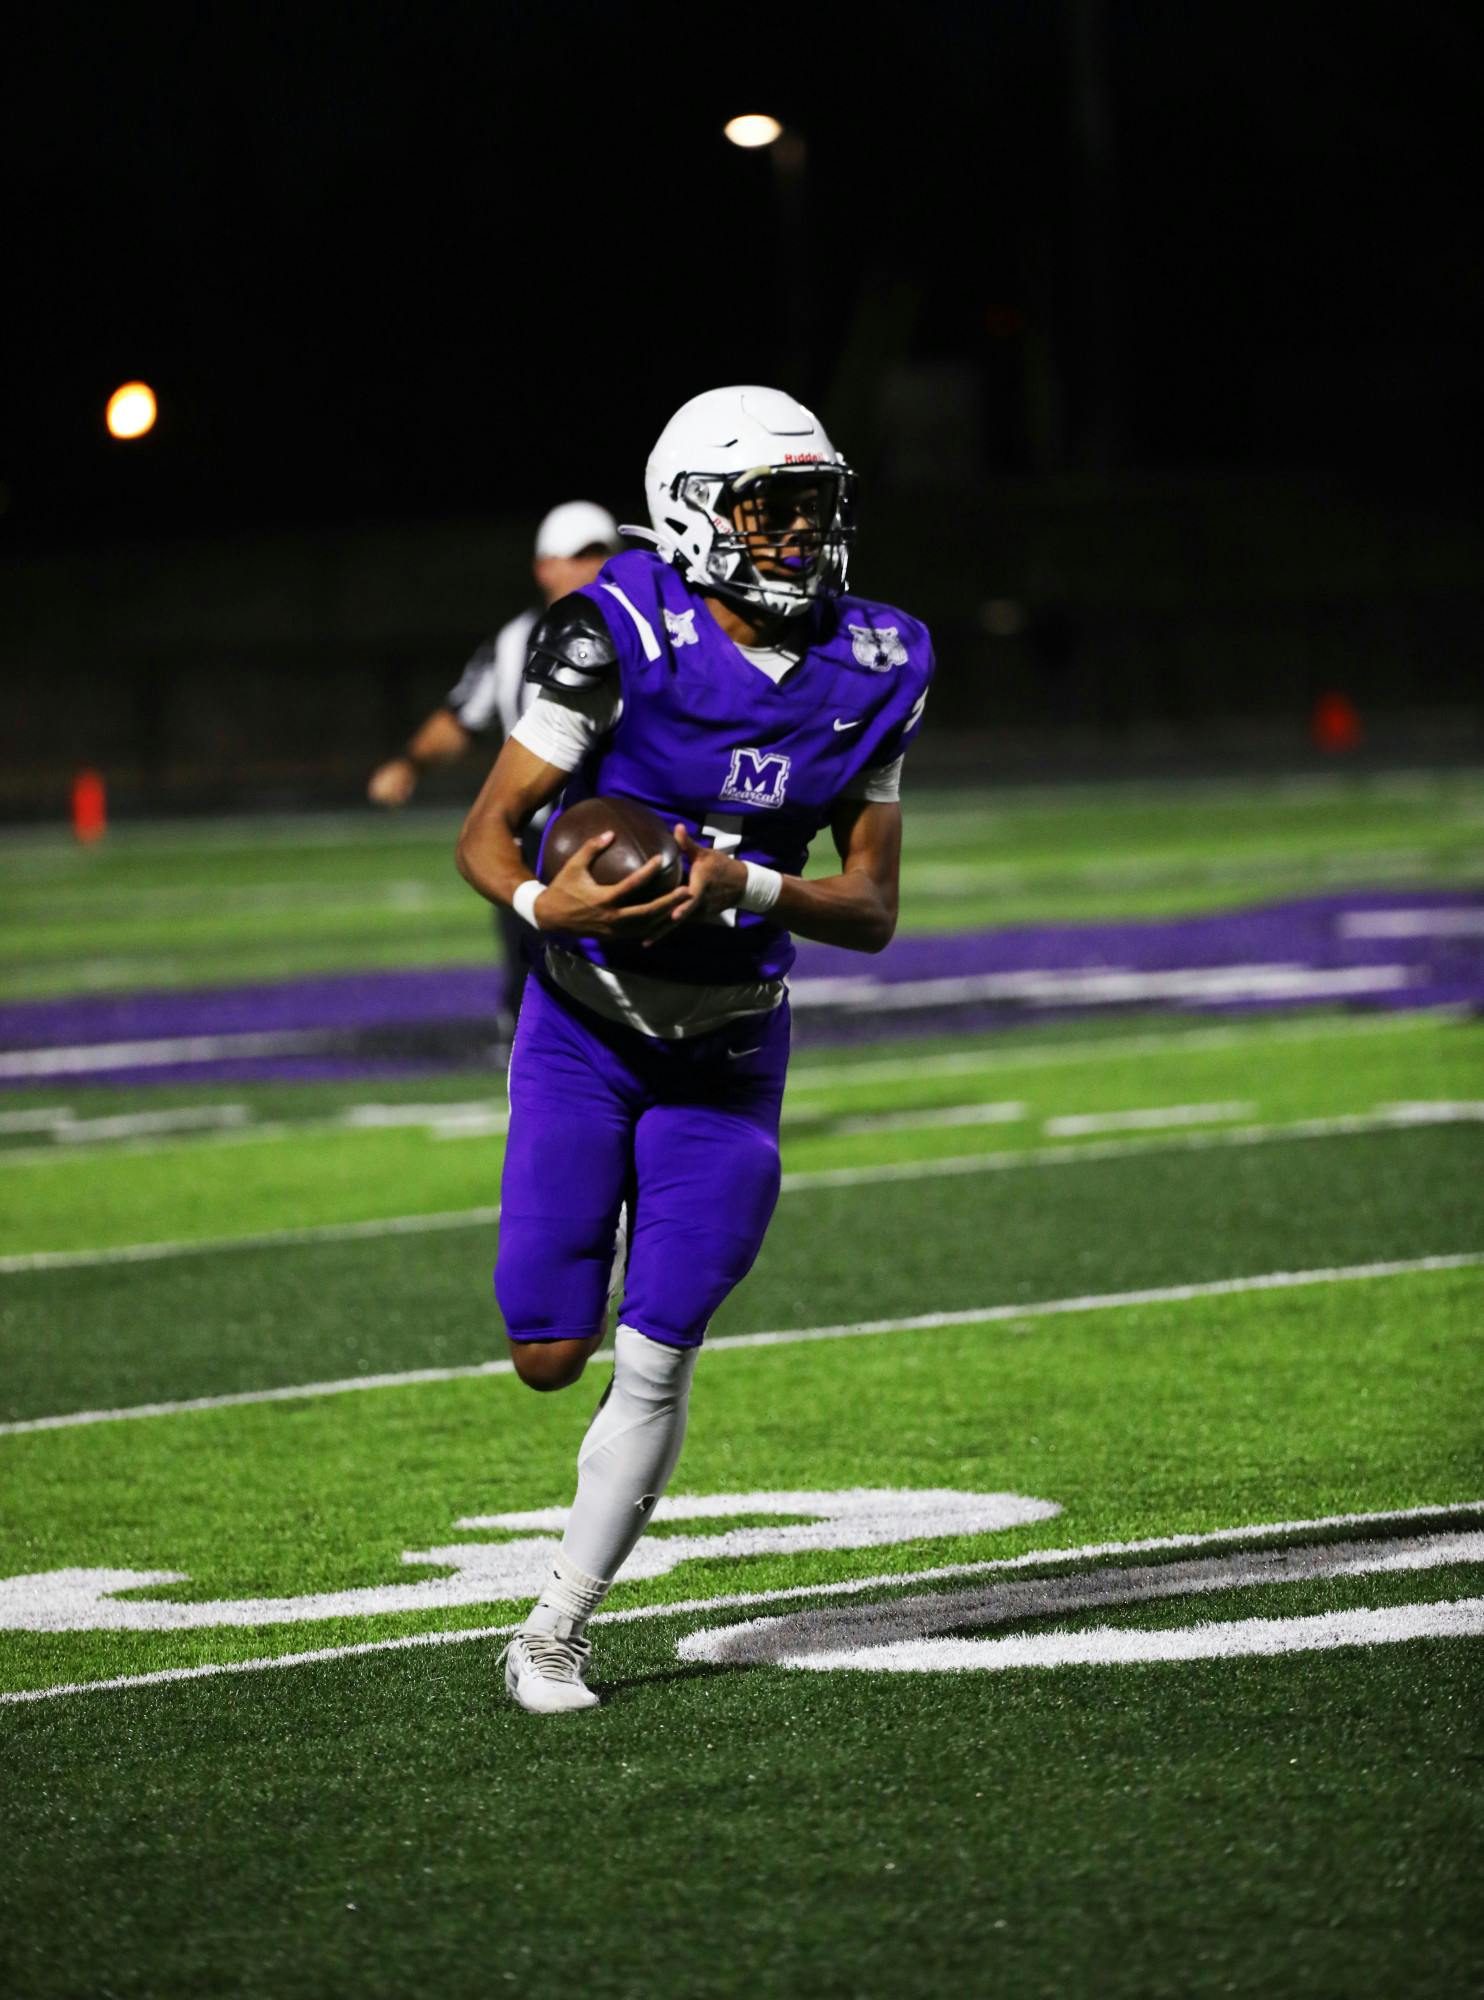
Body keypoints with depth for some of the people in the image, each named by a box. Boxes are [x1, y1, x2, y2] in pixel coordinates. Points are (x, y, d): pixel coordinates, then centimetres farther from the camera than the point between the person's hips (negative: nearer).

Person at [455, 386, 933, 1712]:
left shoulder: (870, 675, -5)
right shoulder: (623, 641, -17)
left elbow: (873, 912, -4)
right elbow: (488, 832, -11)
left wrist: (746, 888, -23)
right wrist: (543, 904, -33)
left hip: (727, 1060, 2)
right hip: (583, 1033, -2)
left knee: (654, 1363, -4)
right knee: (549, 1355, -3)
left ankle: (556, 1634, 8)